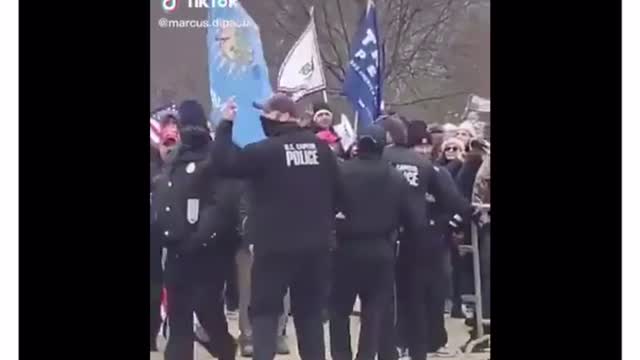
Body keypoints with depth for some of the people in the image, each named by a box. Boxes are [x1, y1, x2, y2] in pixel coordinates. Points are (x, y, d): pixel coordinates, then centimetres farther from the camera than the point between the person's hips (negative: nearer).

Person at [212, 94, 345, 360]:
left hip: (275, 246, -5)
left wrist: (225, 124, -5)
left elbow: (225, 163, -14)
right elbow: (338, 192, 9)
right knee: (310, 311, 14)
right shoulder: (320, 147, 3)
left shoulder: (266, 150, -13)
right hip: (315, 246, 5)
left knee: (264, 310, 4)